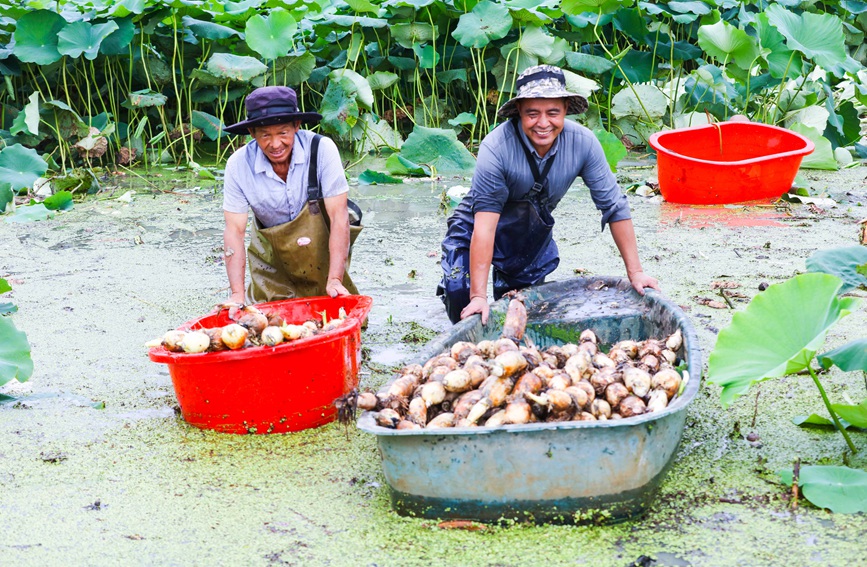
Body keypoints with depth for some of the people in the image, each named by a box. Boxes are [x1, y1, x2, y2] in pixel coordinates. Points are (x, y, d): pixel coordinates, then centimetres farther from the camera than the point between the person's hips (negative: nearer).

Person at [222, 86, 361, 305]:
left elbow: (339, 216, -25)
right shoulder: (239, 165, -20)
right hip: (272, 256, 1)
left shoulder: (321, 149, -25)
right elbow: (234, 229, -19)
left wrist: (335, 280, -31)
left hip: (323, 248, -1)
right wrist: (237, 293, -27)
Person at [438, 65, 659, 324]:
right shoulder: (496, 147, -33)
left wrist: (635, 272, -11)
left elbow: (614, 205, -12)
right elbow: (485, 223, -35)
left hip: (533, 235, 4)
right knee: (460, 292, -24)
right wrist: (479, 295, -38)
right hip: (476, 233, -4)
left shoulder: (583, 142, -22)